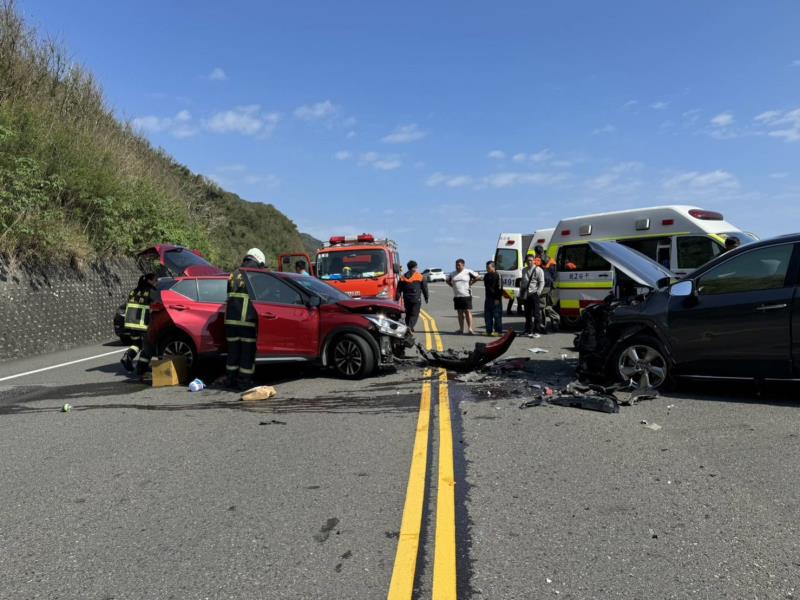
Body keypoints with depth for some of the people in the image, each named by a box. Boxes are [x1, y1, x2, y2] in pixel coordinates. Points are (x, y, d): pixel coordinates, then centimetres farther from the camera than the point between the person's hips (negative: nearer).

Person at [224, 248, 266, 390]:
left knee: (233, 350, 15)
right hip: (247, 319, -6)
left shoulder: (234, 274, 15)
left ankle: (230, 379, 21)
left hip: (230, 318, 6)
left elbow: (229, 296, 19)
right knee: (247, 351, 2)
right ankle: (244, 381, 5)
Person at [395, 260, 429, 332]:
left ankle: (409, 328, 22)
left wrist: (397, 299, 8)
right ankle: (410, 327, -20)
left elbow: (399, 290, 5)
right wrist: (426, 297, 13)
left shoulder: (403, 277, 6)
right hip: (416, 299, -3)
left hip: (406, 299, 3)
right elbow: (424, 288, 3)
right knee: (414, 314, -2)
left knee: (408, 314, 17)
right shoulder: (420, 277, -1)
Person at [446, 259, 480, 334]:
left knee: (468, 312, -7)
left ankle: (470, 329, -8)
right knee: (460, 313, 8)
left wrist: (470, 283, -3)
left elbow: (478, 277, 0)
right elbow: (448, 281, 26)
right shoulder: (453, 274, 11)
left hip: (466, 295, -5)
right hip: (456, 296, 5)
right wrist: (453, 286, 11)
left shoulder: (468, 272, -3)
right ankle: (461, 329, 12)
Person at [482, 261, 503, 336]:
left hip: (495, 299, -8)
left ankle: (498, 331, 1)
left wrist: (497, 298, -17)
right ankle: (489, 331, 14)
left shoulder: (497, 275, -9)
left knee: (497, 315, -4)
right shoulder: (486, 276, 14)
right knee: (487, 315, 8)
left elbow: (499, 288, -13)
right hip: (488, 298, 8)